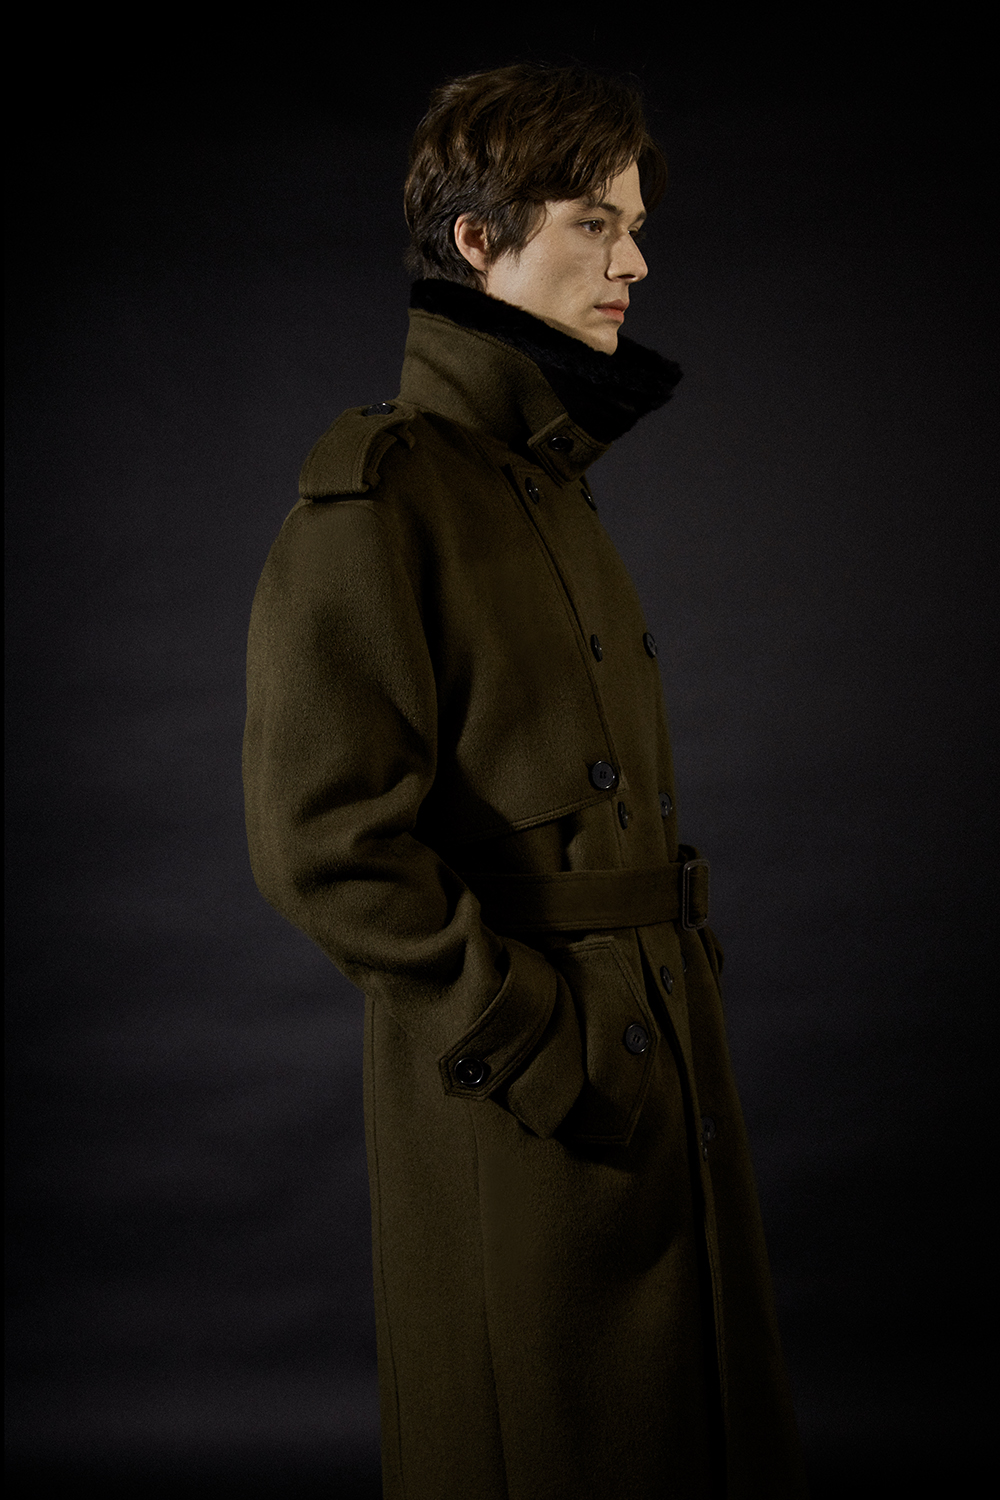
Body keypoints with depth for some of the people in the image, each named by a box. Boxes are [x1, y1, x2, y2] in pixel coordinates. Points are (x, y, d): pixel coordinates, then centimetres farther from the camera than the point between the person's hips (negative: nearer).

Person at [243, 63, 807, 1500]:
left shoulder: (557, 485, 14)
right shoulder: (379, 491, -13)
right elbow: (323, 835, -18)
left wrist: (679, 992, 10)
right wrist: (529, 1043, -18)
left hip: (655, 1048, 8)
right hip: (521, 1110, -8)